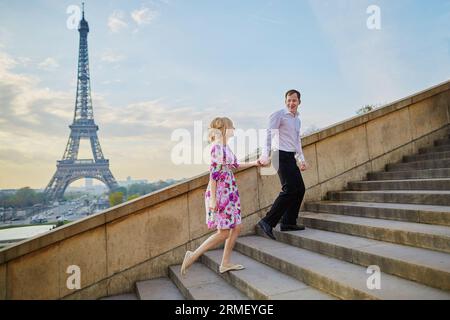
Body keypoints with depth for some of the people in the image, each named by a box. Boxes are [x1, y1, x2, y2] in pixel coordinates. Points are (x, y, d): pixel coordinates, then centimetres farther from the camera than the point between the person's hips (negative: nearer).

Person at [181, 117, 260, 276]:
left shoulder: (225, 147, 12)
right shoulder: (217, 147, -15)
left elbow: (234, 165, 26)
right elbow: (213, 173, -19)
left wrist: (254, 163, 30)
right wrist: (213, 199, -21)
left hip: (230, 192, 9)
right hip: (220, 193, -9)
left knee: (236, 228, 10)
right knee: (223, 233, -5)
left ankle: (225, 263, 20)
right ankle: (193, 256, 6)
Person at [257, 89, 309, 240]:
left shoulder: (298, 120, 21)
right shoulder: (278, 115, -5)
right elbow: (269, 135, -15)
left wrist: (302, 159, 22)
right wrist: (265, 155, -26)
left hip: (291, 158, 9)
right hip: (282, 155, -9)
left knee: (300, 188, 7)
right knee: (289, 189, -16)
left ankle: (288, 222, 15)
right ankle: (267, 222, -13)